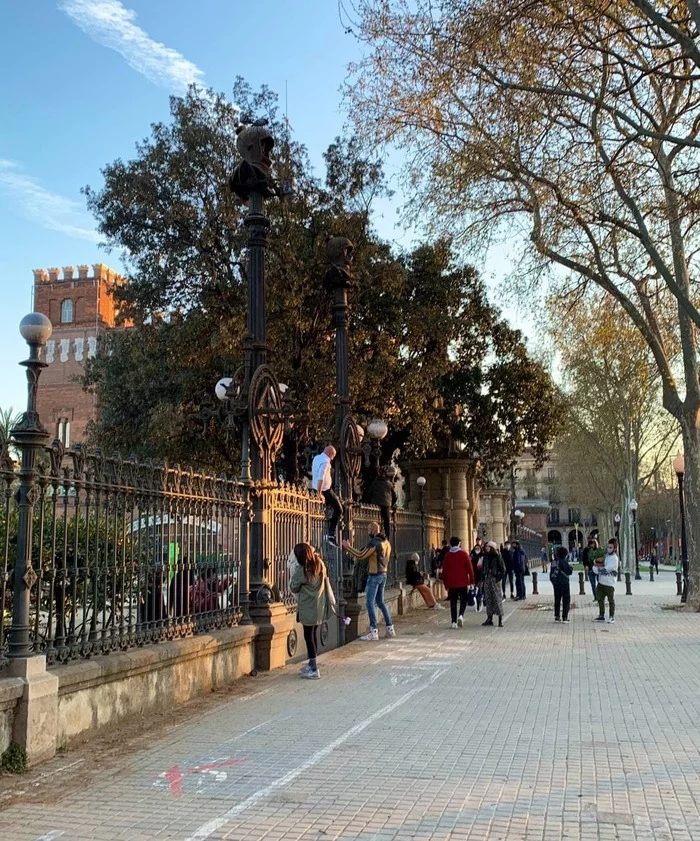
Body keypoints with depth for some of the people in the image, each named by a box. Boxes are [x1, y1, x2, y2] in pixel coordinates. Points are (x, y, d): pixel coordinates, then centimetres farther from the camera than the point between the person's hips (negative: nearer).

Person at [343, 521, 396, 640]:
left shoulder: (374, 542, -17)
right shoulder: (386, 542, 10)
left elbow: (361, 556, -18)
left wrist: (347, 547, -8)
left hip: (374, 575, -9)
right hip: (383, 574, 9)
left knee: (370, 603, -4)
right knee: (380, 602, 18)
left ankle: (374, 632, -4)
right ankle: (390, 628, 18)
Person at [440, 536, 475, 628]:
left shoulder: (447, 555, 2)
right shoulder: (464, 554, -3)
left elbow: (444, 570, 5)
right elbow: (469, 568, -4)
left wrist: (445, 583, 14)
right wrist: (471, 580, 3)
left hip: (451, 583, 1)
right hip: (463, 582, -1)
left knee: (453, 602, 7)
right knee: (463, 600, 11)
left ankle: (454, 622, 3)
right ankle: (461, 615, -13)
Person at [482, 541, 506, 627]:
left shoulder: (497, 556, -7)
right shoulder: (486, 556, 9)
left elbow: (503, 568, -6)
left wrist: (499, 578, -12)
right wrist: (483, 577, 7)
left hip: (495, 579, -6)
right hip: (487, 579, 6)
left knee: (497, 599, -5)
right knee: (488, 599, 8)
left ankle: (500, 620, -1)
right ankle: (489, 618, 15)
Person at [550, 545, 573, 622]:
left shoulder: (553, 562, 5)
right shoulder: (563, 562, -15)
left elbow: (551, 573, 10)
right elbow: (569, 572, -13)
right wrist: (571, 567, 6)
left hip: (556, 583, 6)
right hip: (564, 583, -6)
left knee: (557, 600, 13)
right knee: (566, 600, 3)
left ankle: (557, 617, 14)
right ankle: (564, 617, 0)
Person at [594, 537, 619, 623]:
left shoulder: (614, 559, -12)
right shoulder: (605, 555, 10)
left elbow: (606, 569, -19)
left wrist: (598, 568, -6)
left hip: (609, 583, -7)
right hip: (601, 581, 7)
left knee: (611, 600, 5)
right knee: (600, 599, 12)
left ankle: (611, 617, 13)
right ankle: (601, 616, 22)